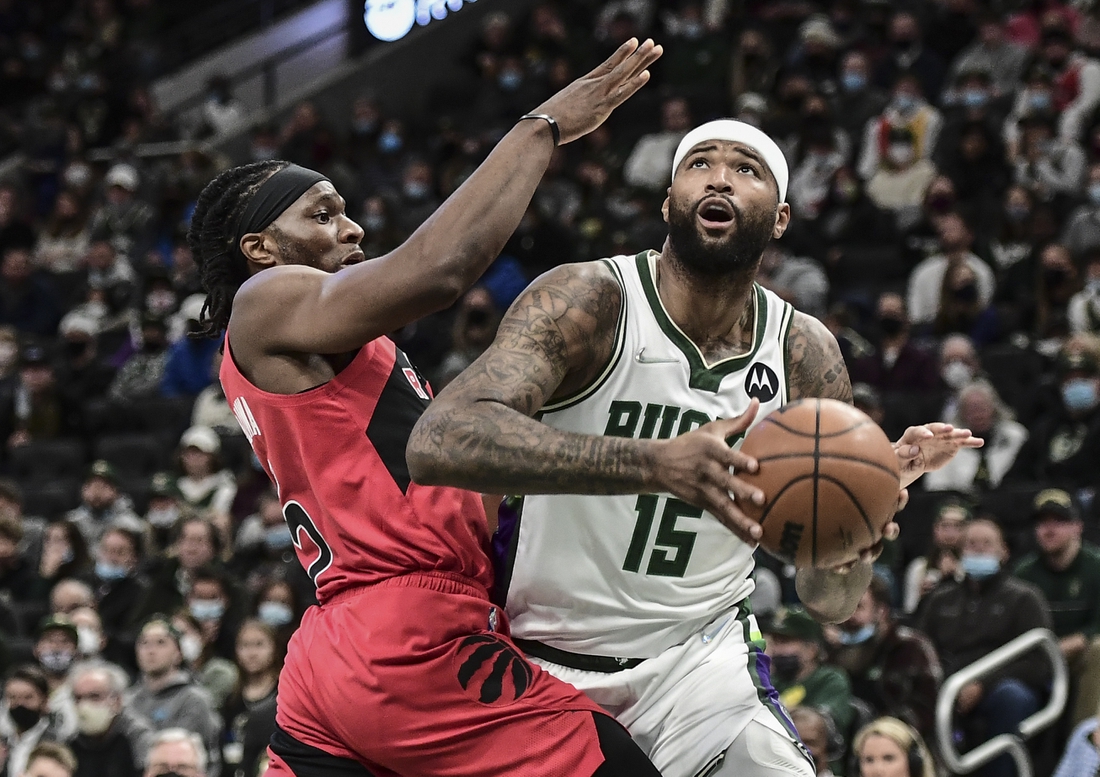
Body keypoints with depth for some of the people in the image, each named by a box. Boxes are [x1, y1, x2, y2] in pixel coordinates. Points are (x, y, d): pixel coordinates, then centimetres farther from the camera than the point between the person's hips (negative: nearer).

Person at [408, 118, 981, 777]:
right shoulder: (590, 300, -18)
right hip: (546, 662, -2)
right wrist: (655, 464, -46)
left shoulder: (806, 357, -4)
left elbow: (828, 599, 0)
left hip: (701, 656, 3)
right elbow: (438, 442, -37)